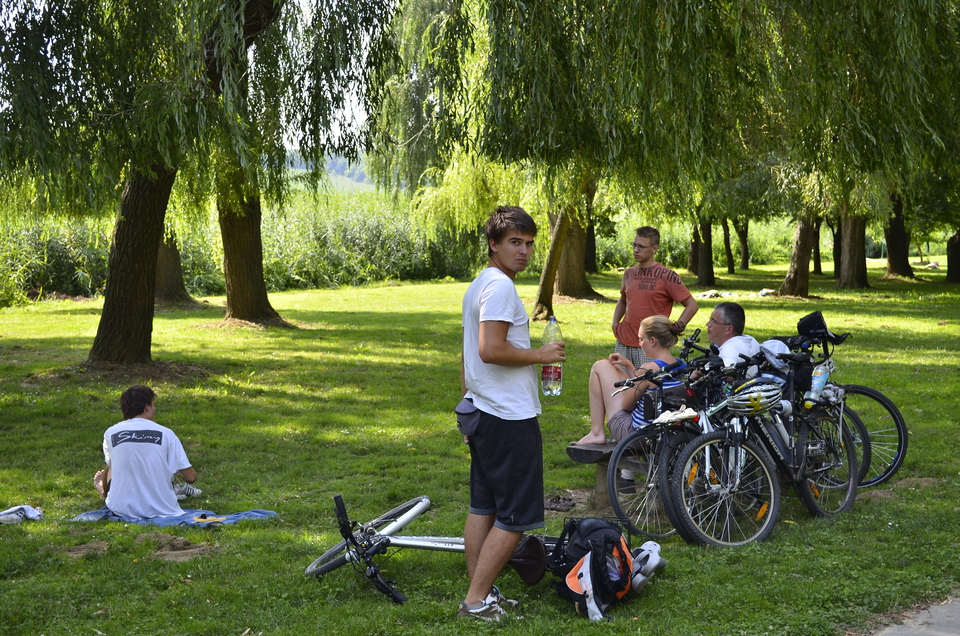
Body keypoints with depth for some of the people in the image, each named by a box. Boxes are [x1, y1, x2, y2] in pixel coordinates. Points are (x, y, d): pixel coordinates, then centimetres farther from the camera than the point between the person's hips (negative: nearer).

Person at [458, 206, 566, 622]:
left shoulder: (478, 285, 16)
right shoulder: (500, 285, -16)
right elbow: (491, 350, -25)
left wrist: (469, 408, 24)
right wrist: (541, 355, -13)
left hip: (483, 414, 10)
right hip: (511, 419, -10)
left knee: (483, 507, 13)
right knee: (516, 516, -4)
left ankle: (479, 594, 19)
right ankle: (476, 600, -2)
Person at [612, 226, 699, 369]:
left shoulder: (666, 275, -7)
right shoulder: (629, 273, 11)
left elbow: (692, 305, -4)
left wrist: (676, 328, -13)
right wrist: (615, 323, 12)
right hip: (623, 343, 6)